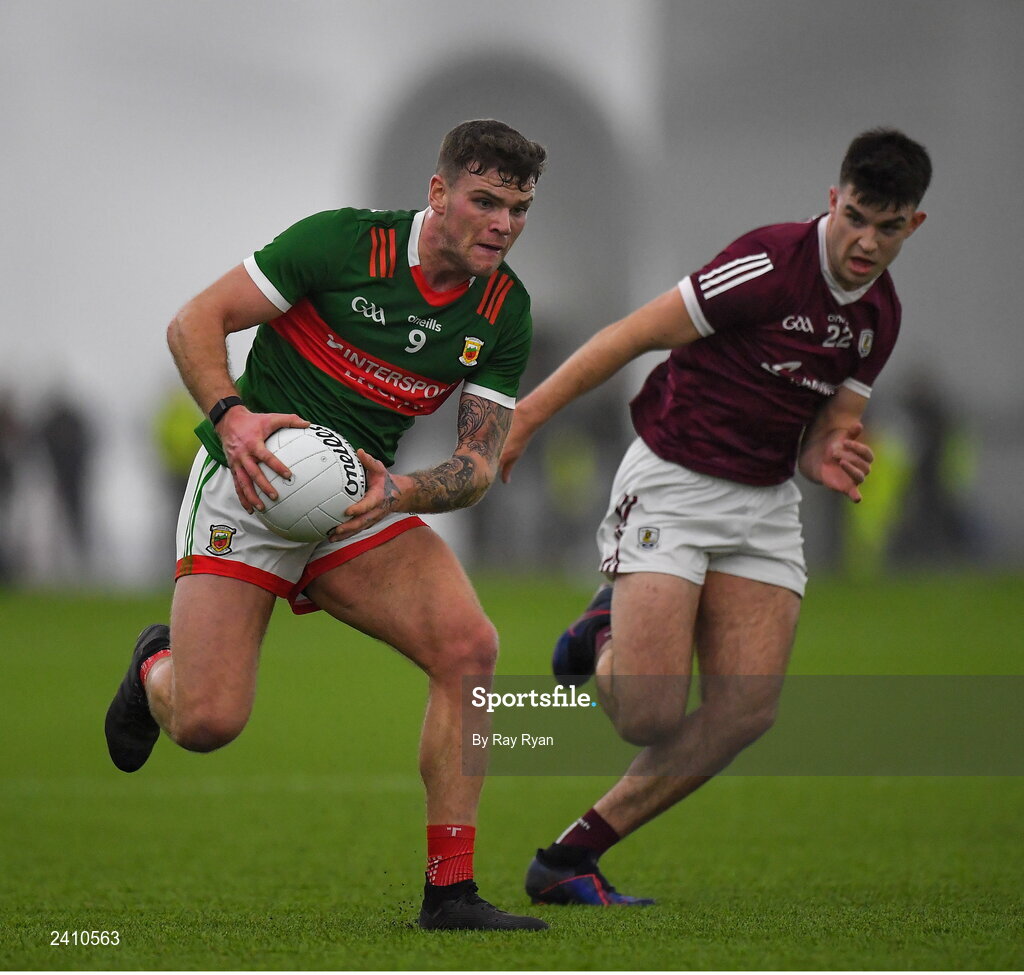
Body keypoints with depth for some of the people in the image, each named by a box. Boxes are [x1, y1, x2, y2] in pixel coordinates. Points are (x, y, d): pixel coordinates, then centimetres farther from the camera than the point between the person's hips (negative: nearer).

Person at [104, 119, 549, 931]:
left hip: (363, 499, 4)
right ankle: (158, 667, 26)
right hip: (251, 483, -4)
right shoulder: (344, 241, -16)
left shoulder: (505, 312, -2)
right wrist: (232, 417, -31)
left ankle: (450, 889, -15)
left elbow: (481, 463, -2)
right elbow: (194, 323, -13)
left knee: (469, 646, -22)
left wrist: (397, 492, -23)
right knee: (207, 722, -14)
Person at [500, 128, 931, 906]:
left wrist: (830, 459, -12)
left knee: (746, 711, -5)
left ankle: (567, 860, 4)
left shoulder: (880, 315, 5)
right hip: (672, 484, -7)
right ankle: (604, 636, 21)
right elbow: (632, 337, -16)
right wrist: (522, 420, -19)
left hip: (765, 503, 7)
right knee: (651, 717, -15)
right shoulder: (772, 264, -19)